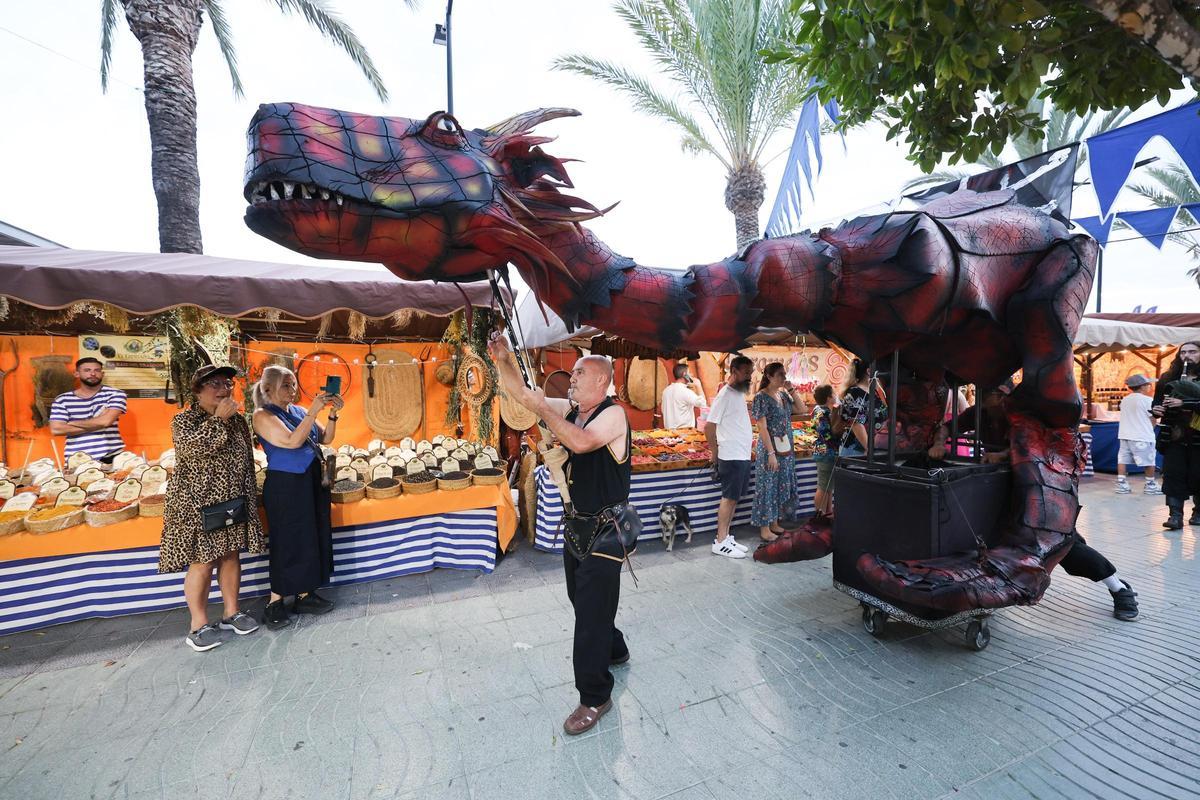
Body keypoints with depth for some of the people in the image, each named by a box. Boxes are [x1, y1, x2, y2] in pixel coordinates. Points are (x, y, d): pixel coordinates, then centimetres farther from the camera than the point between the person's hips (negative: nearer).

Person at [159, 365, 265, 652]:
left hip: (232, 502, 5)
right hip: (198, 504, -5)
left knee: (231, 557, 12)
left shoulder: (238, 420, 8)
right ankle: (199, 625, 14)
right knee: (202, 563, -1)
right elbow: (192, 447, -27)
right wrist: (218, 419, -21)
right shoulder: (184, 420, -6)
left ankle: (232, 613, 25)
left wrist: (250, 498, 13)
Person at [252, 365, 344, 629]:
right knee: (288, 542, 1)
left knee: (312, 538, 11)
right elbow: (292, 441, -21)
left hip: (312, 483, 7)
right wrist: (313, 411, -22)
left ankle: (305, 595, 23)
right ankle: (275, 602, 16)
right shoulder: (263, 415, -8)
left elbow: (325, 438, 8)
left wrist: (332, 414, -5)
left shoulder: (299, 410, 9)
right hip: (285, 486, -7)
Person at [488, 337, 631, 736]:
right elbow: (522, 394, 4)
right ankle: (613, 649, 47)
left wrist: (544, 409, -28)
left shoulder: (613, 414, -18)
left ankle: (595, 697, 13)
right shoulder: (570, 410, 3)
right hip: (577, 523, 8)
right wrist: (501, 360, -8)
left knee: (592, 606, -4)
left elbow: (581, 442, -36)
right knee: (582, 597, 23)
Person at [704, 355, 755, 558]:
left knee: (734, 498, 13)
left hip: (743, 456, 8)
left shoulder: (740, 393, 12)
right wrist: (715, 454, -7)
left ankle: (727, 537, 22)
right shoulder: (725, 395, -15)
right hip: (731, 457, -8)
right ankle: (720, 542, 6)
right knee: (729, 498, -3)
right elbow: (709, 427, -16)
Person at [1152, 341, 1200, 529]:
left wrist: (1183, 403, -24)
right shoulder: (1168, 378, 8)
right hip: (1174, 437, 2)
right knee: (1173, 475, -3)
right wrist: (1156, 409, -7)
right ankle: (1175, 515, -2)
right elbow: (1157, 401, 13)